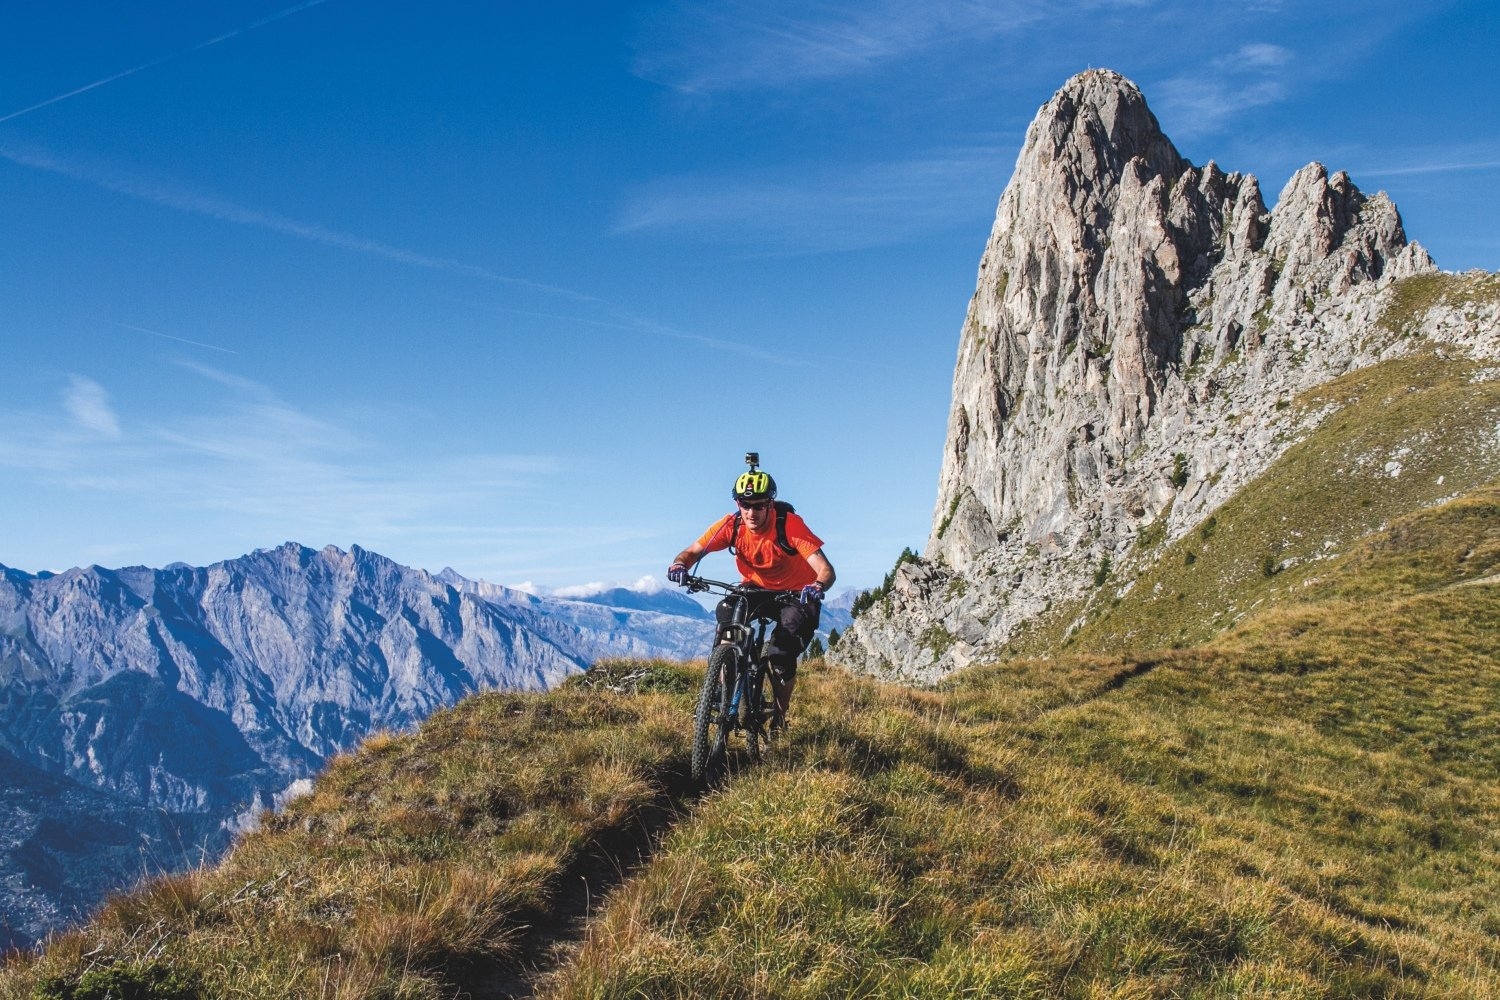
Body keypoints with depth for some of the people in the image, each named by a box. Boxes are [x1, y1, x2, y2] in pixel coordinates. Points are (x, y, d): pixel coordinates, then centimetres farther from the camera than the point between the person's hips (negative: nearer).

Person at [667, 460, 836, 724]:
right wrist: (679, 565, -37)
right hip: (755, 588, 3)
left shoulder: (790, 524, -29)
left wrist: (818, 587, -58)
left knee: (782, 657, -23)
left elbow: (826, 570, -35)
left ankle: (779, 717, 4)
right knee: (726, 613, -29)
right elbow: (693, 552, -14)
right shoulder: (731, 525, -19)